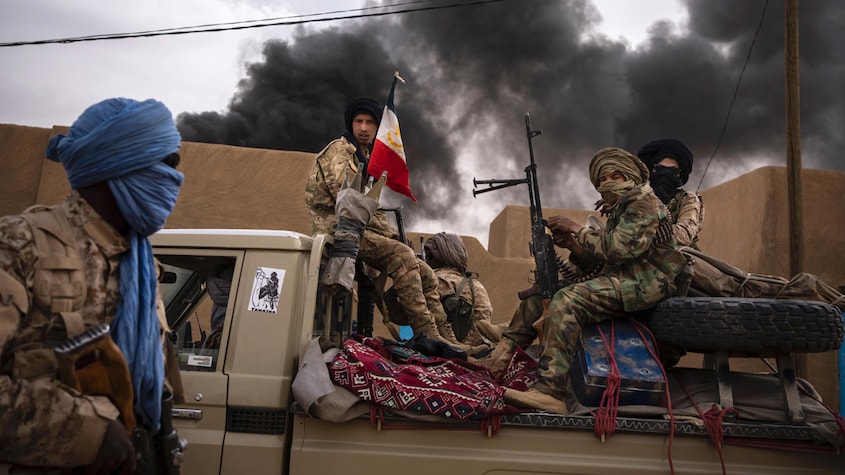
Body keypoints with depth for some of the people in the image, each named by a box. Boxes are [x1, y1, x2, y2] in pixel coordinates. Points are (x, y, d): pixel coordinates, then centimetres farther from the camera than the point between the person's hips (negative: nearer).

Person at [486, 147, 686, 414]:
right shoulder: (617, 211, 25)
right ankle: (502, 355, -3)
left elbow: (620, 247, -21)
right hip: (621, 279, 10)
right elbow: (594, 261, 18)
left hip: (643, 284, -10)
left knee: (567, 300, -31)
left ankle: (550, 391, -41)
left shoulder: (643, 201, -4)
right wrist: (572, 244, -1)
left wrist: (577, 229, -13)